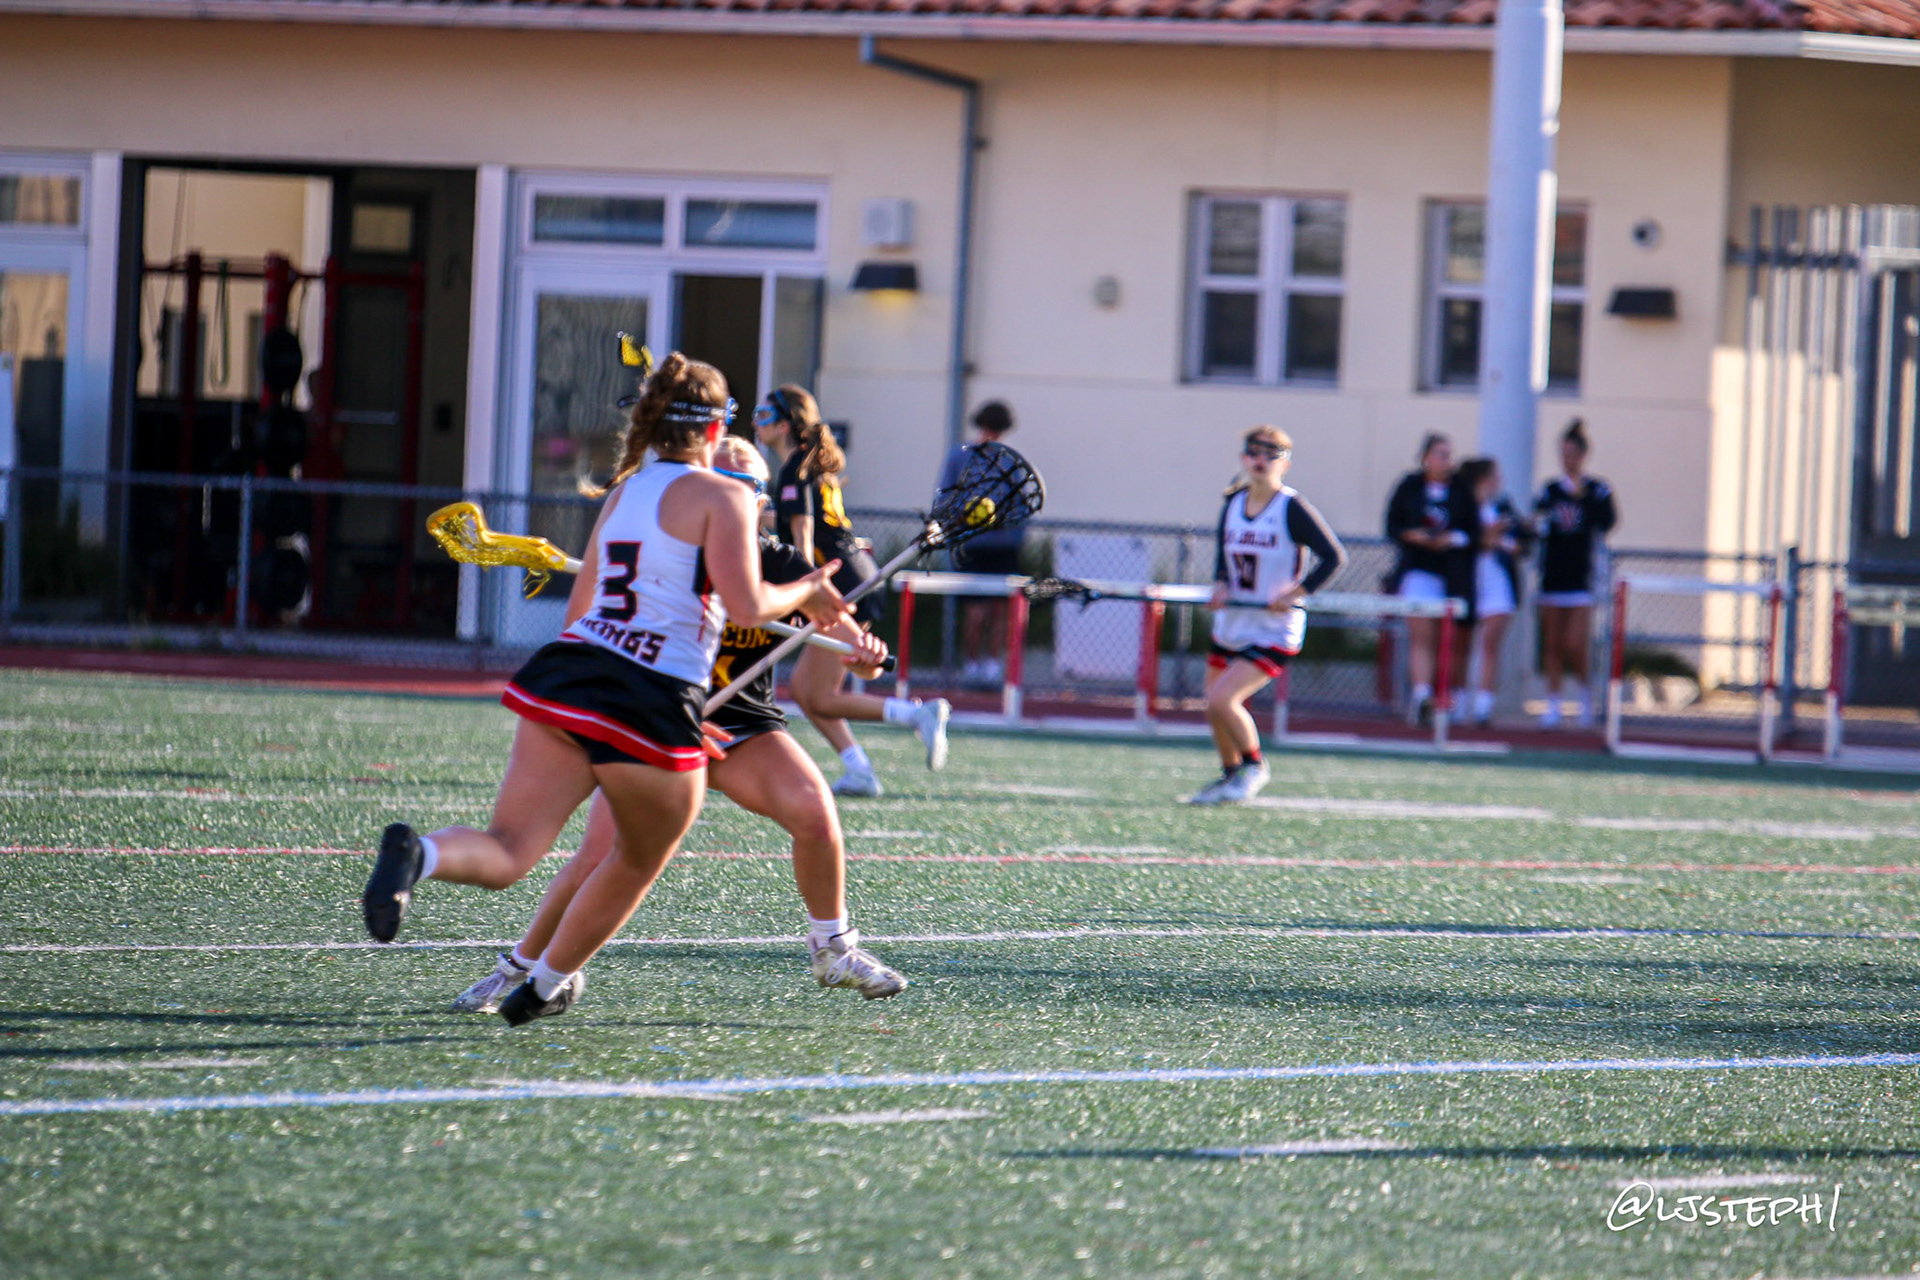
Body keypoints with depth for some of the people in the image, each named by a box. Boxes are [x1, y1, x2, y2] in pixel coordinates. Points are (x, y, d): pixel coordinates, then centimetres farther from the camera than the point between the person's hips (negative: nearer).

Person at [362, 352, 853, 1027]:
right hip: (655, 703, -5)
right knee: (640, 862, 22)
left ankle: (419, 854, -39)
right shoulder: (720, 496, 0)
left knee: (508, 852, -7)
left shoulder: (623, 492, 20)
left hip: (568, 669, 5)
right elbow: (745, 605, -13)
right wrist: (803, 593, 6)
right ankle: (548, 983, 32)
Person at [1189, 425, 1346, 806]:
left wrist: (1294, 595, -21)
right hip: (1230, 624, 7)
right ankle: (1231, 776, 36)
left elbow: (1334, 556, -14)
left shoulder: (1293, 509, -14)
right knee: (1215, 707, 14)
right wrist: (1221, 586, -2)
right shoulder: (1232, 504, 5)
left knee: (1222, 701, -19)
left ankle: (1254, 767, 5)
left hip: (1274, 630, -7)